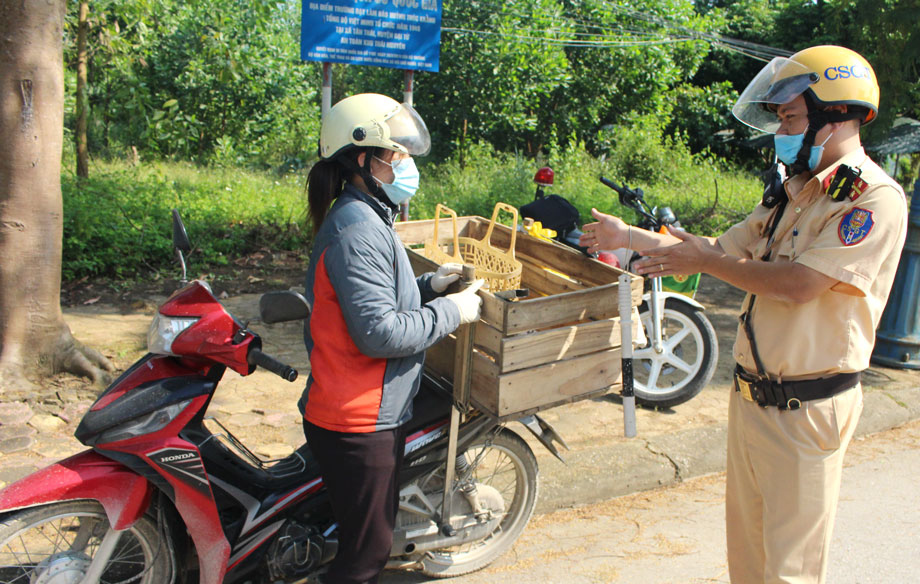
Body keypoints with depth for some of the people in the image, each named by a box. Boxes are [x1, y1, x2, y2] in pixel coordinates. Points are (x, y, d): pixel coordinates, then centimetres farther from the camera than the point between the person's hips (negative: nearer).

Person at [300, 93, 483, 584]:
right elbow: (379, 332, -26)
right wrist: (450, 311, -16)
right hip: (360, 423, -10)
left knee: (369, 542, 23)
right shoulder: (357, 230, -21)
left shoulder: (363, 217, 13)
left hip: (363, 413, 10)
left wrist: (428, 286, 7)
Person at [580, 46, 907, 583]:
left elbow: (797, 284, -24)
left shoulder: (875, 199, -16)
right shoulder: (792, 194, 12)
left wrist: (704, 262, -13)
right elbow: (725, 248, 17)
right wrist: (627, 236, 16)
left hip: (806, 407, -8)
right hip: (752, 394, 8)